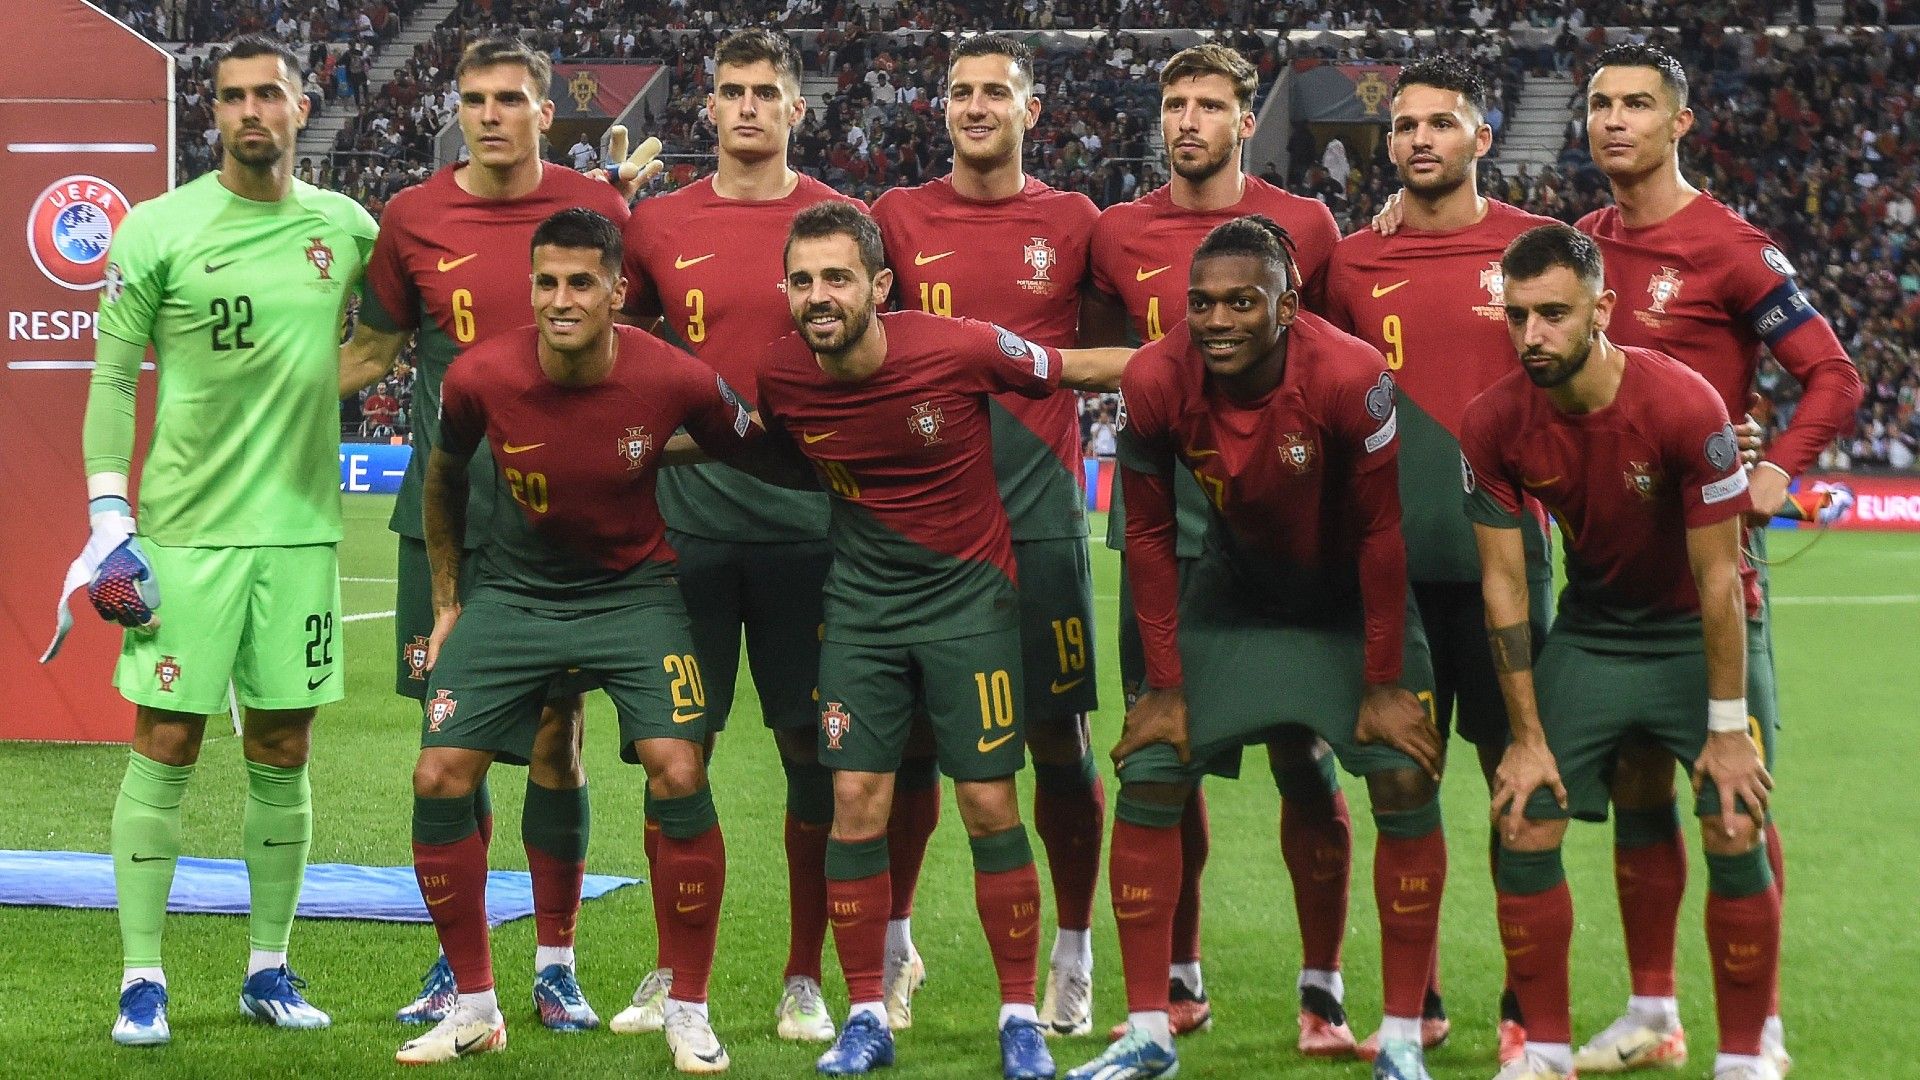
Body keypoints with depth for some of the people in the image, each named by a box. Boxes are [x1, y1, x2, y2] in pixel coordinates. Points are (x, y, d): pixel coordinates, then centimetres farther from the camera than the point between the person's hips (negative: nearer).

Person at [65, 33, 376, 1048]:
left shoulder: (346, 228, 6)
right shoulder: (158, 230, -3)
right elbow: (112, 380, 0)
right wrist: (109, 522, -7)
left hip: (300, 530, 3)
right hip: (185, 532, -3)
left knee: (283, 755, 8)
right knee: (165, 750, -3)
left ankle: (269, 970, 18)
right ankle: (141, 980, 3)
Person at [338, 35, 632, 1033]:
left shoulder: (595, 210, 1)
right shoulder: (413, 219, 2)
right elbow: (370, 349, 14)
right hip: (447, 513, 1)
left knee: (557, 734, 2)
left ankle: (555, 964, 12)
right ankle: (458, 962, 15)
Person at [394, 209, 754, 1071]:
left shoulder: (675, 381, -21)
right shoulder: (481, 377, -17)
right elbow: (444, 475, 5)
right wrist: (447, 602, 8)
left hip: (633, 588, -2)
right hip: (512, 586, 2)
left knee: (678, 773, -17)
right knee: (440, 779, -6)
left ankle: (688, 1013, -1)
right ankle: (474, 1008, 11)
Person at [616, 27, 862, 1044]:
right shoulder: (659, 225, 6)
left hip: (805, 523, -1)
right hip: (689, 520, 1)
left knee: (814, 748, 2)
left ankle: (804, 980, 11)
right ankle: (671, 970, 14)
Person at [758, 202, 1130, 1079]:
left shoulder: (958, 349, -20)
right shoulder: (782, 377, -10)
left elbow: (1079, 369, -5)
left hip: (968, 595, -2)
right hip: (861, 601, 3)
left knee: (990, 805, -2)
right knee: (856, 801, -2)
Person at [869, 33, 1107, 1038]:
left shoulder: (1072, 222, 5)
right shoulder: (898, 218, 6)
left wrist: (1042, 366, 0)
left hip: (1037, 513, -1)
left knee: (1058, 737, 1)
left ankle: (1073, 955, 13)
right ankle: (891, 945, 19)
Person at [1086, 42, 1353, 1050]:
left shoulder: (1304, 226, 1)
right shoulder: (1119, 234, 6)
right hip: (1163, 522, 2)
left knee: (1303, 757, -4)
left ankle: (1323, 990, 3)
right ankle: (1180, 982, 18)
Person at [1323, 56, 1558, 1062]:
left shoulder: (1534, 247, 0)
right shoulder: (1352, 263, 7)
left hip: (1502, 552, -2)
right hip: (1391, 556, 2)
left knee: (1518, 775, 1)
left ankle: (1527, 1003, 9)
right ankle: (1417, 1003, 16)